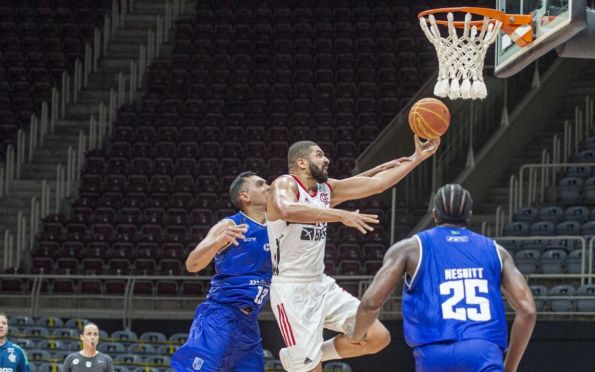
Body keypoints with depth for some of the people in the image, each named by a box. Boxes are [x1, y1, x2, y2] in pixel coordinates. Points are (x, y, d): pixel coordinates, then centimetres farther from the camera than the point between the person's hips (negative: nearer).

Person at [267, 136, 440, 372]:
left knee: (378, 337, 2)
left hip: (322, 286, 8)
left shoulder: (327, 189, 11)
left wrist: (418, 158, 7)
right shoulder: (284, 185, -13)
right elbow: (287, 210, -37)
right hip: (292, 292, -8)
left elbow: (377, 183, 12)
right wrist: (340, 215, -43)